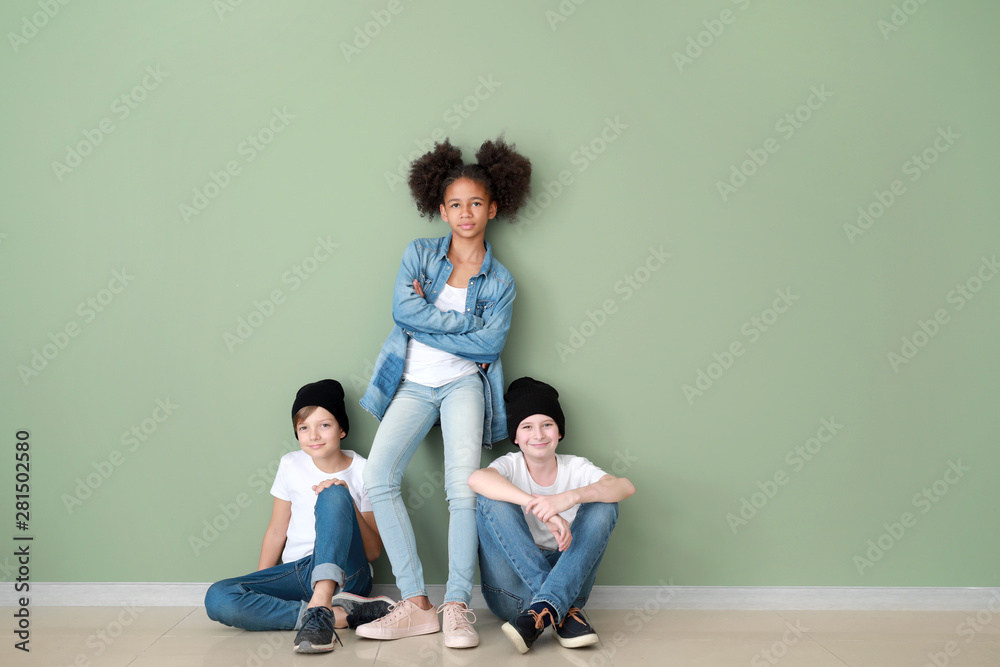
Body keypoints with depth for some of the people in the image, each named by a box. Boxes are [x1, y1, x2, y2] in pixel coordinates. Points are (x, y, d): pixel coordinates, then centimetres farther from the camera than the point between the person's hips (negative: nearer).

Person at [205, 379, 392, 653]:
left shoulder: (363, 472, -2)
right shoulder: (291, 465, 8)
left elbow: (374, 551, -3)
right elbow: (277, 530, 14)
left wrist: (349, 506, -18)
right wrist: (258, 585, 7)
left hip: (344, 574, -4)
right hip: (296, 574, 4)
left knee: (333, 494, -28)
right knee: (217, 598, -23)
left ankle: (319, 609, -43)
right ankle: (342, 614, -27)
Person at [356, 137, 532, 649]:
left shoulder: (500, 280, 5)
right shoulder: (419, 254, 7)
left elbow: (490, 344, -8)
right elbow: (403, 310, -9)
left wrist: (427, 321, -8)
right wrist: (465, 323, -7)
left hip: (463, 383, -1)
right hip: (413, 384, 1)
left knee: (463, 484, -22)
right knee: (378, 477, -17)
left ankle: (457, 607, -13)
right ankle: (416, 605, -12)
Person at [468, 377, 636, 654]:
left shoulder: (576, 467, 2)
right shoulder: (511, 466, -2)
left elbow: (626, 486, -20)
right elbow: (477, 478, -29)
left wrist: (570, 497, -38)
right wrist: (538, 507, -42)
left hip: (565, 576, 1)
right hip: (513, 593, -1)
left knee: (603, 505, -18)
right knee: (493, 500, -23)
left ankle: (546, 607, -32)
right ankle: (565, 609, -28)